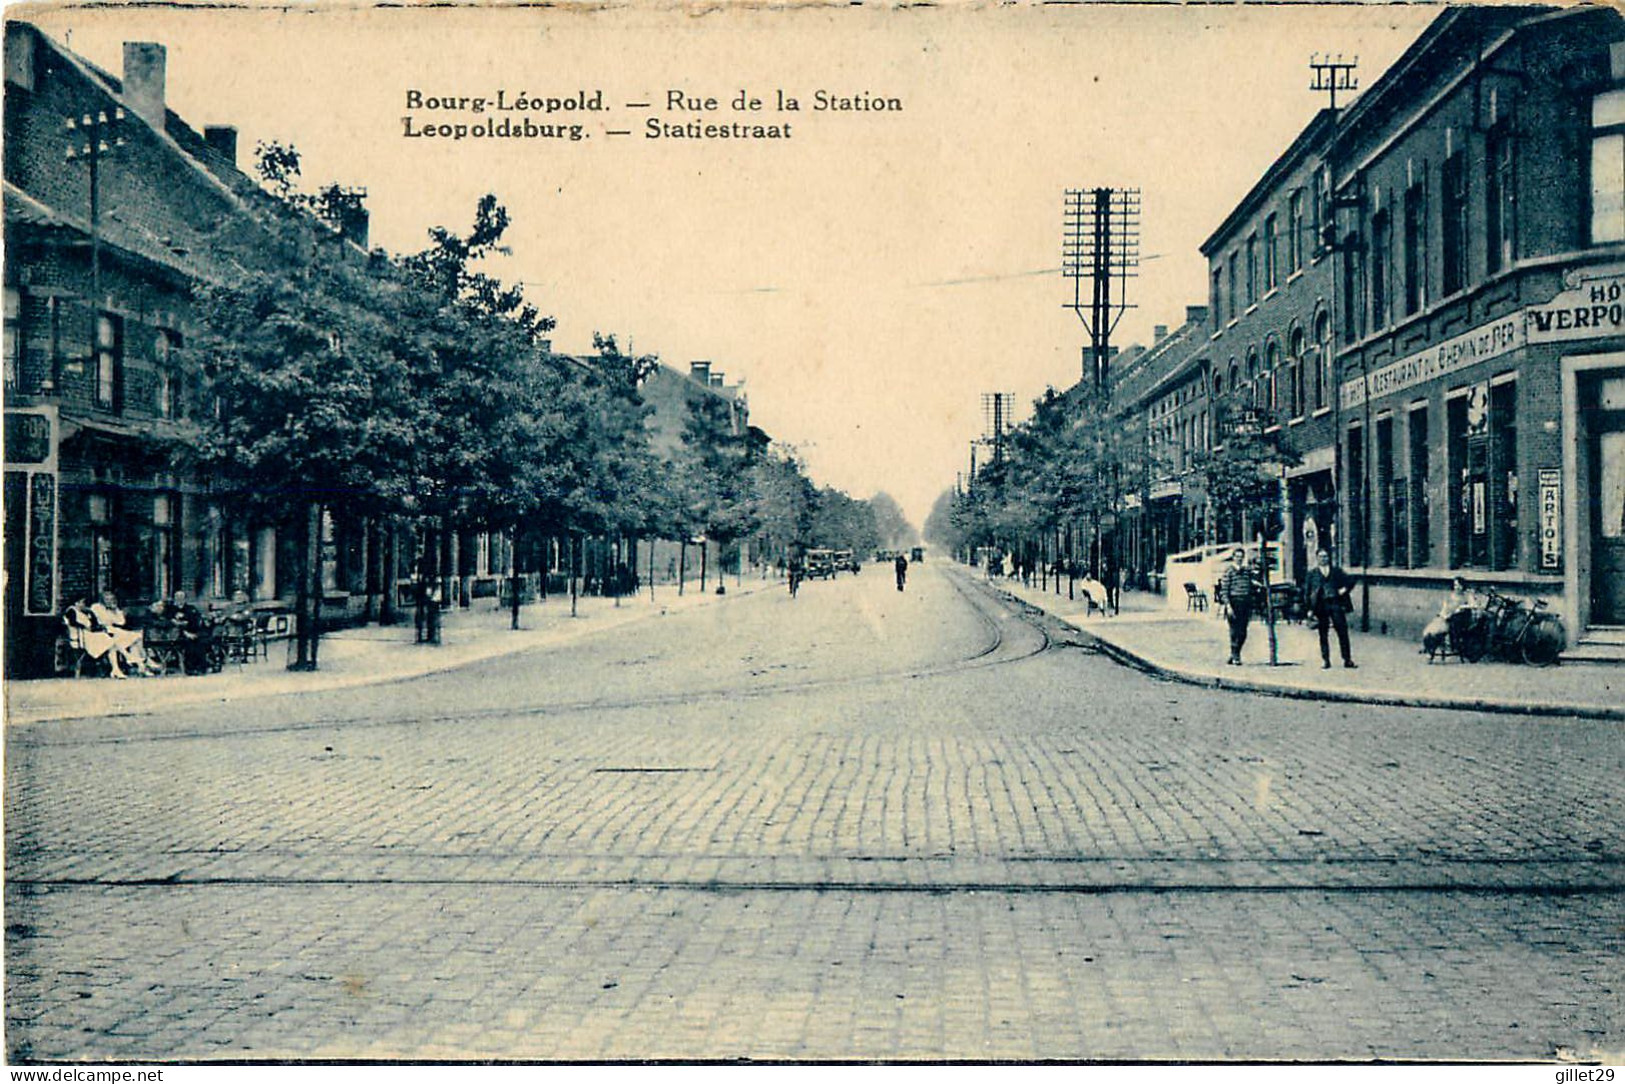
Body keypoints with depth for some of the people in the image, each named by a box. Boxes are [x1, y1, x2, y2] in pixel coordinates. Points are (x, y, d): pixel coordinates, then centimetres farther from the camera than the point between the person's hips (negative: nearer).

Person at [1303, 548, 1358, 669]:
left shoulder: (1336, 571, 14)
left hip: (1336, 604, 1)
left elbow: (1350, 580, 18)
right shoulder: (1312, 573, 10)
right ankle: (1325, 660, 5)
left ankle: (1347, 660, 1)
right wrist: (1310, 608, -1)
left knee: (1343, 632, -3)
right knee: (1323, 634, 1)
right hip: (1321, 606, -1)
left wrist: (1345, 589, 0)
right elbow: (1307, 591, 7)